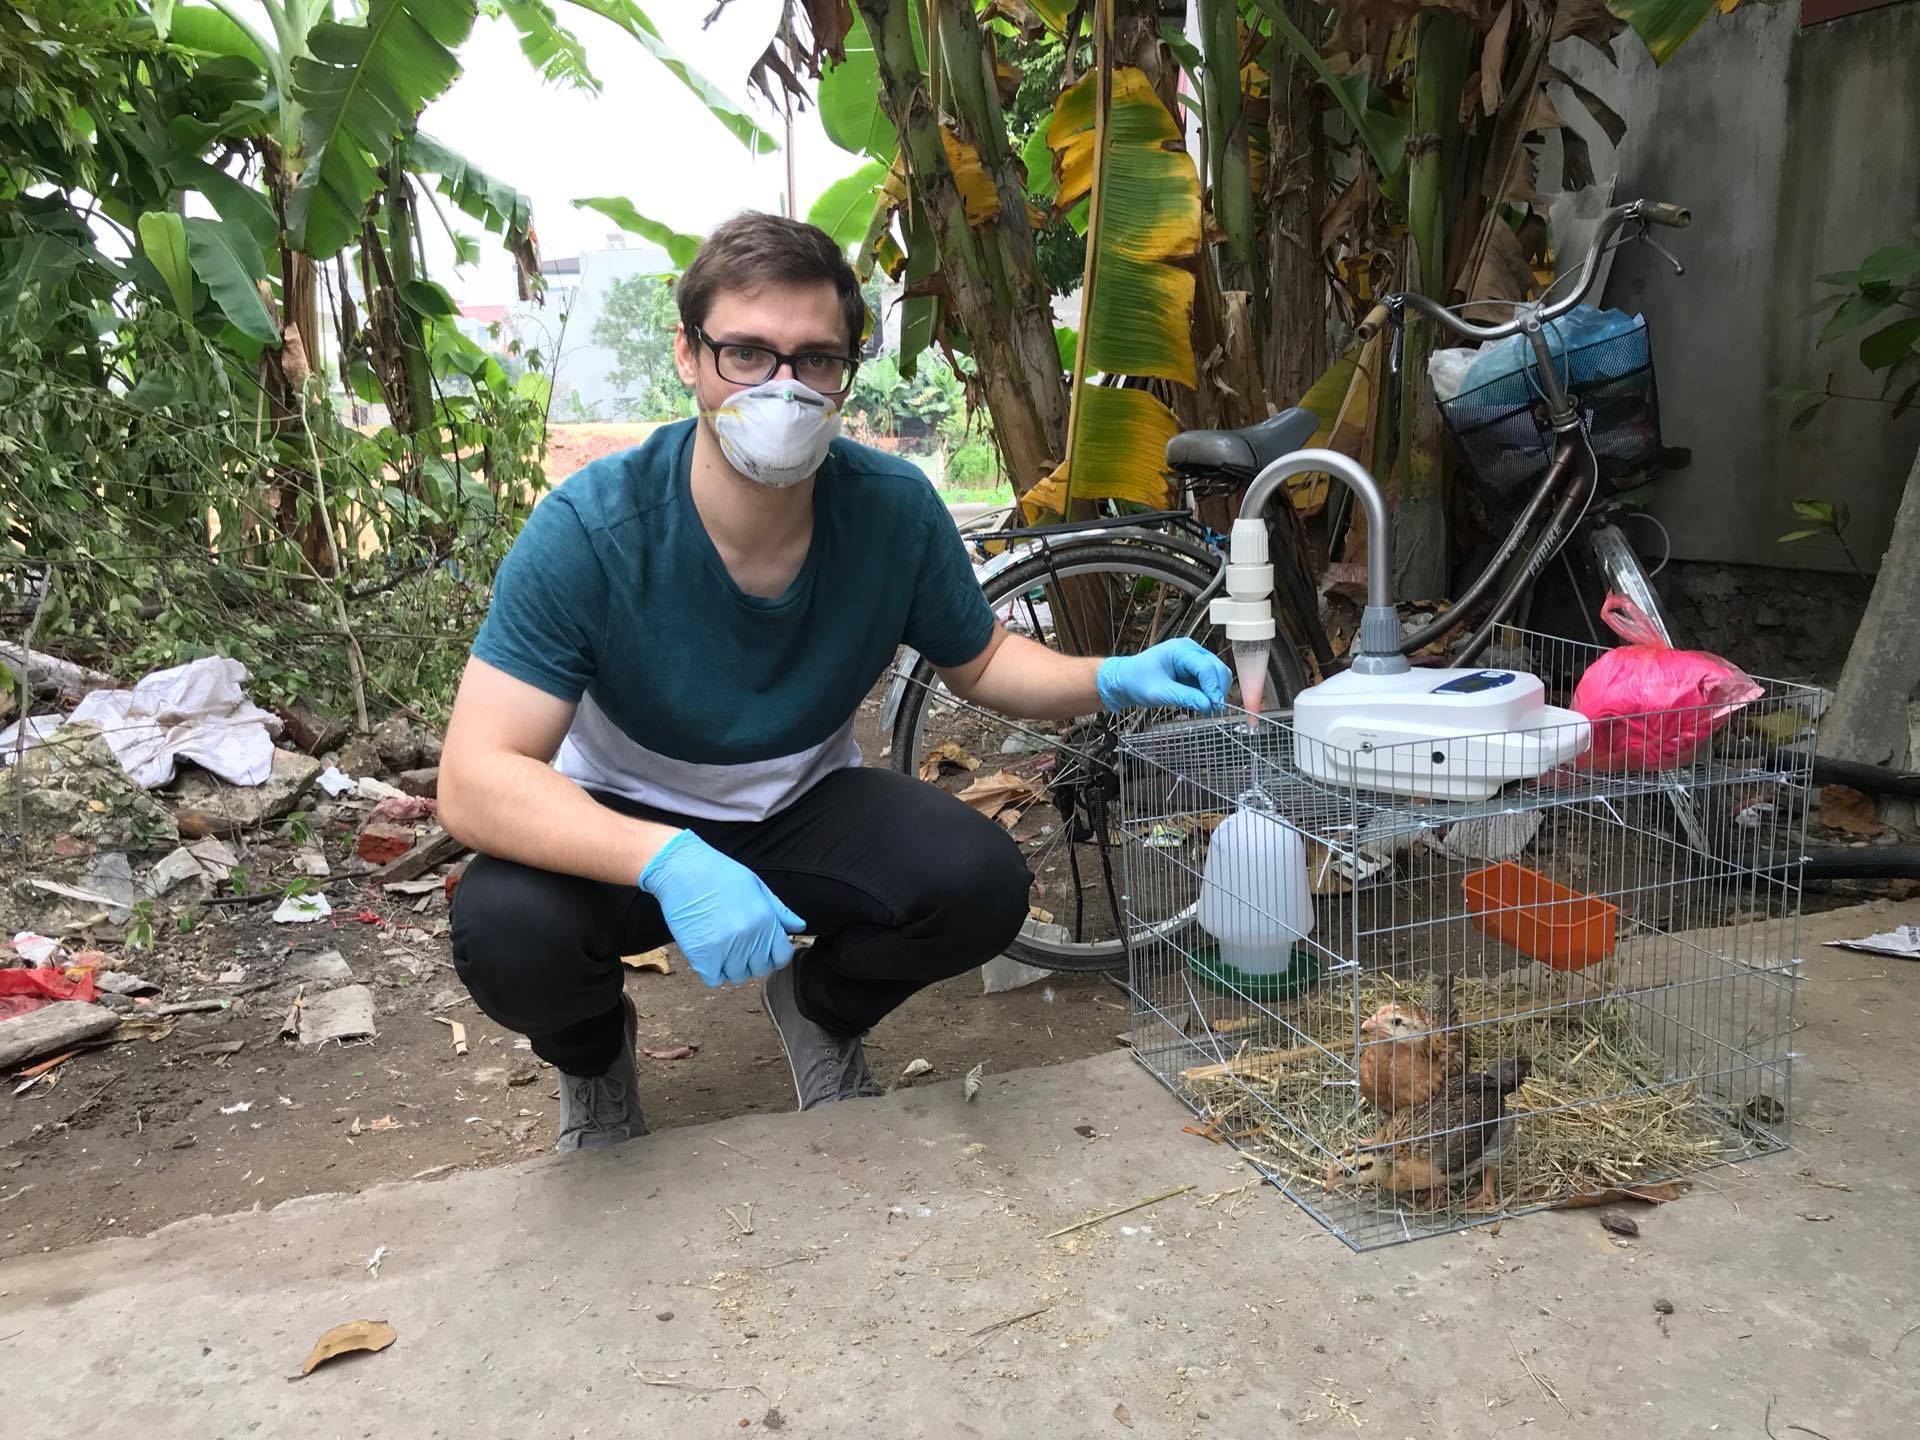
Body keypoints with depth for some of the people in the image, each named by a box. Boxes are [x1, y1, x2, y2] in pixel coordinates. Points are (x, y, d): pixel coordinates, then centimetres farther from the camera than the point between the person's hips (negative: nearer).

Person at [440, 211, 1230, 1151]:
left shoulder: (895, 508, -16)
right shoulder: (591, 528, -26)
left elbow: (978, 659, 2)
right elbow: (475, 780, -31)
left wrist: (1111, 681, -18)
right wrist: (667, 860, -48)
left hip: (802, 810, 2)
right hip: (622, 825, -2)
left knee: (982, 885, -24)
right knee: (506, 931, -33)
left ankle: (820, 1007, 11)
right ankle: (592, 1057, 7)